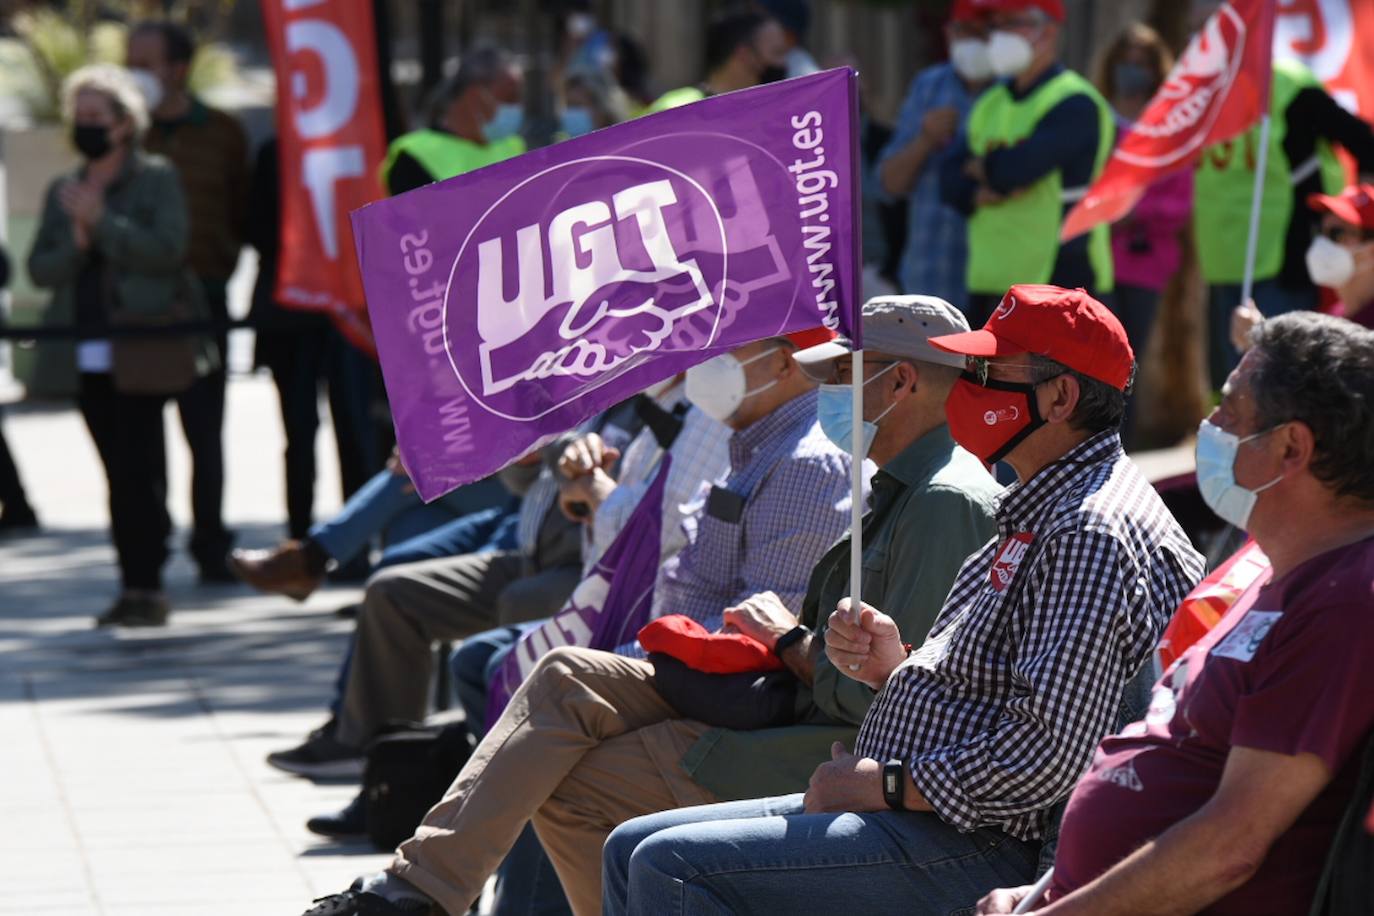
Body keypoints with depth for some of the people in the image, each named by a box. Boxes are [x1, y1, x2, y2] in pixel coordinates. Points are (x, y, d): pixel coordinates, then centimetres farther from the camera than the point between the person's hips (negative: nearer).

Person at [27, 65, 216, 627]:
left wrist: (101, 220, -14)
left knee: (140, 470, -8)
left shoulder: (156, 178, 1)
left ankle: (146, 587, -6)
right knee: (119, 472, 6)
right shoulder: (64, 191, 16)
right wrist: (76, 242, -9)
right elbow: (39, 268, 10)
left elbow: (167, 249, -12)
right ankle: (133, 587, 9)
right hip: (87, 356, 5)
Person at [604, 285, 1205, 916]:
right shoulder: (1036, 515, 19)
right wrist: (891, 666, 5)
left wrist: (883, 786, -15)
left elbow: (1049, 754, -25)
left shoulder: (1091, 533, -16)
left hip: (979, 852, -11)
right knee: (632, 847, 12)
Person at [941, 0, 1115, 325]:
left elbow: (1018, 166, -22)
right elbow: (952, 181, 9)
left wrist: (981, 167, -1)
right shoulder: (991, 104, 17)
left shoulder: (1074, 104, -10)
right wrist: (983, 194, -13)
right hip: (991, 283, 8)